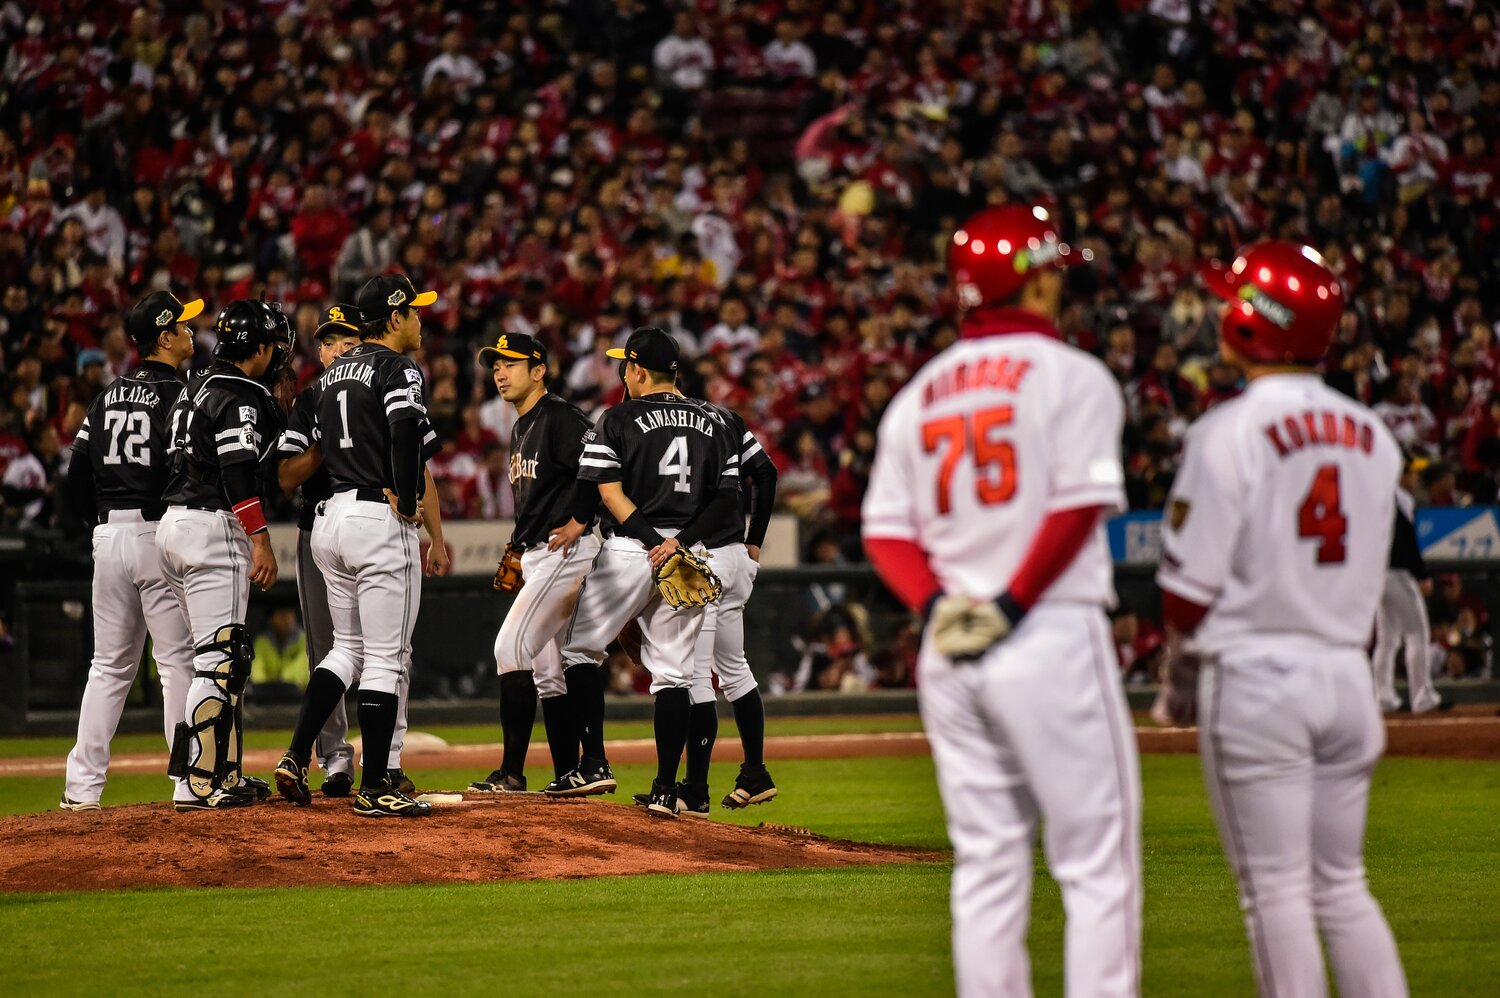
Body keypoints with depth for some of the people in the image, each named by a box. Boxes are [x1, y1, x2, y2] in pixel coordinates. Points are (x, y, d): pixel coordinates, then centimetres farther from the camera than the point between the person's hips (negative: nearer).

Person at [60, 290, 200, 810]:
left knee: (109, 665, 11)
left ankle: (82, 786, 8)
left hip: (109, 537, 6)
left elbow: (77, 478, 11)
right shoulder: (180, 396, -8)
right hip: (161, 534, -6)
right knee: (179, 661, -2)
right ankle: (190, 782, -4)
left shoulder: (108, 398, 12)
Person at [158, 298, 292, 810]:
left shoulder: (197, 388, 17)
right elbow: (239, 473, -20)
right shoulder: (241, 399, -12)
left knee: (223, 655, 16)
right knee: (220, 657, -11)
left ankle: (223, 773, 19)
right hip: (213, 530, -10)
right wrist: (261, 541, -22)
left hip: (174, 523, 10)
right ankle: (200, 783, -15)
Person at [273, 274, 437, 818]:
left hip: (332, 516, 8)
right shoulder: (398, 368, -9)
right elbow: (405, 432, -26)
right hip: (381, 522, -8)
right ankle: (374, 789, -2)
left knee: (348, 648, 18)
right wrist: (407, 503, -16)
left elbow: (317, 446, 17)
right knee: (386, 657, -3)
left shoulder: (333, 372, 17)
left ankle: (295, 758, 7)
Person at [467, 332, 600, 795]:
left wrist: (579, 521, -22)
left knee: (511, 647, -16)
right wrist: (519, 547, 17)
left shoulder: (560, 417, -12)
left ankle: (512, 772, -17)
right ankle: (568, 777, 13)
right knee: (547, 667, 10)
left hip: (566, 550, -11)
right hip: (537, 557, 11)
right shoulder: (521, 430, 19)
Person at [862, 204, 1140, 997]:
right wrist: (1014, 604, -12)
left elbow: (886, 527, 8)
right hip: (1051, 636, -6)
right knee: (1097, 865, -3)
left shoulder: (921, 393, 15)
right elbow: (1078, 507, -14)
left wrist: (935, 603, -4)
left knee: (987, 870, 9)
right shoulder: (1070, 375, -3)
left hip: (947, 656, 6)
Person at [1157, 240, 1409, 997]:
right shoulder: (1370, 434, 8)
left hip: (1256, 678, -6)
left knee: (1277, 891, -2)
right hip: (1347, 671, 6)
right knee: (1342, 887, 13)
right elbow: (1368, 570, 13)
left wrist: (1183, 670, 5)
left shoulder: (1231, 432, -11)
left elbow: (1192, 580, -11)